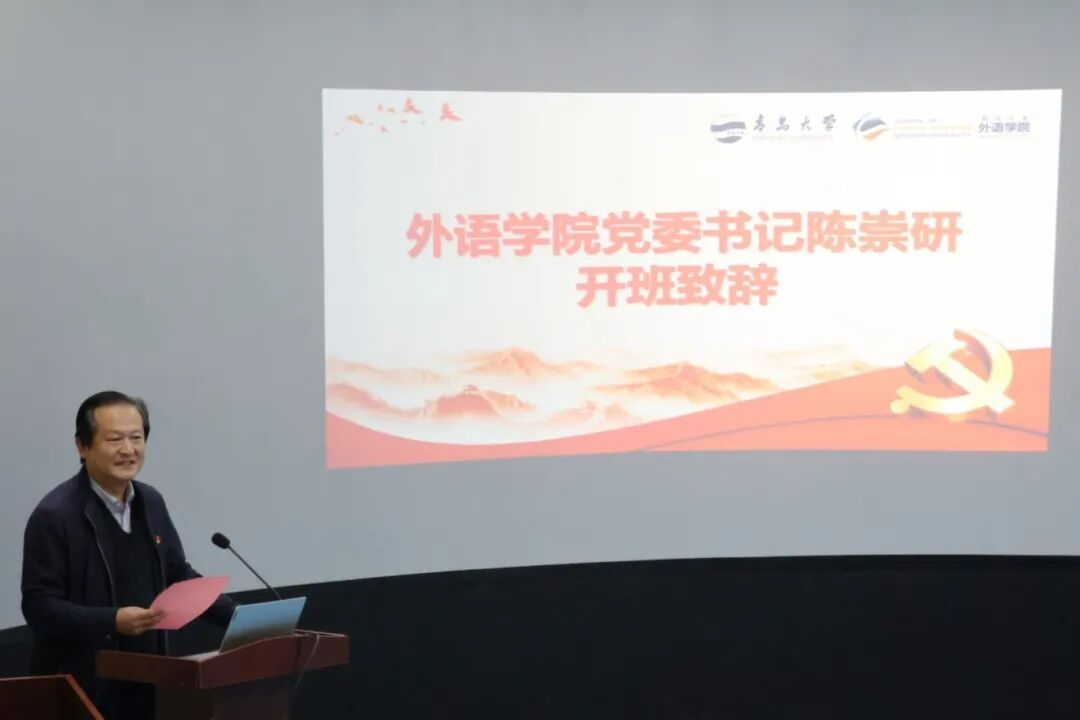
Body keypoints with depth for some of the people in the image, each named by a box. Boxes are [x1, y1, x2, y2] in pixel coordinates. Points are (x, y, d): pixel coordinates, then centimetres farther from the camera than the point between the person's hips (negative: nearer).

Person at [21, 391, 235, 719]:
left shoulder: (151, 502, 8)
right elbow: (39, 606, -16)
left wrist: (238, 617, 6)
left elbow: (178, 575, 16)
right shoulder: (54, 515, -13)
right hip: (81, 689, -6)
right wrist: (112, 621, -27)